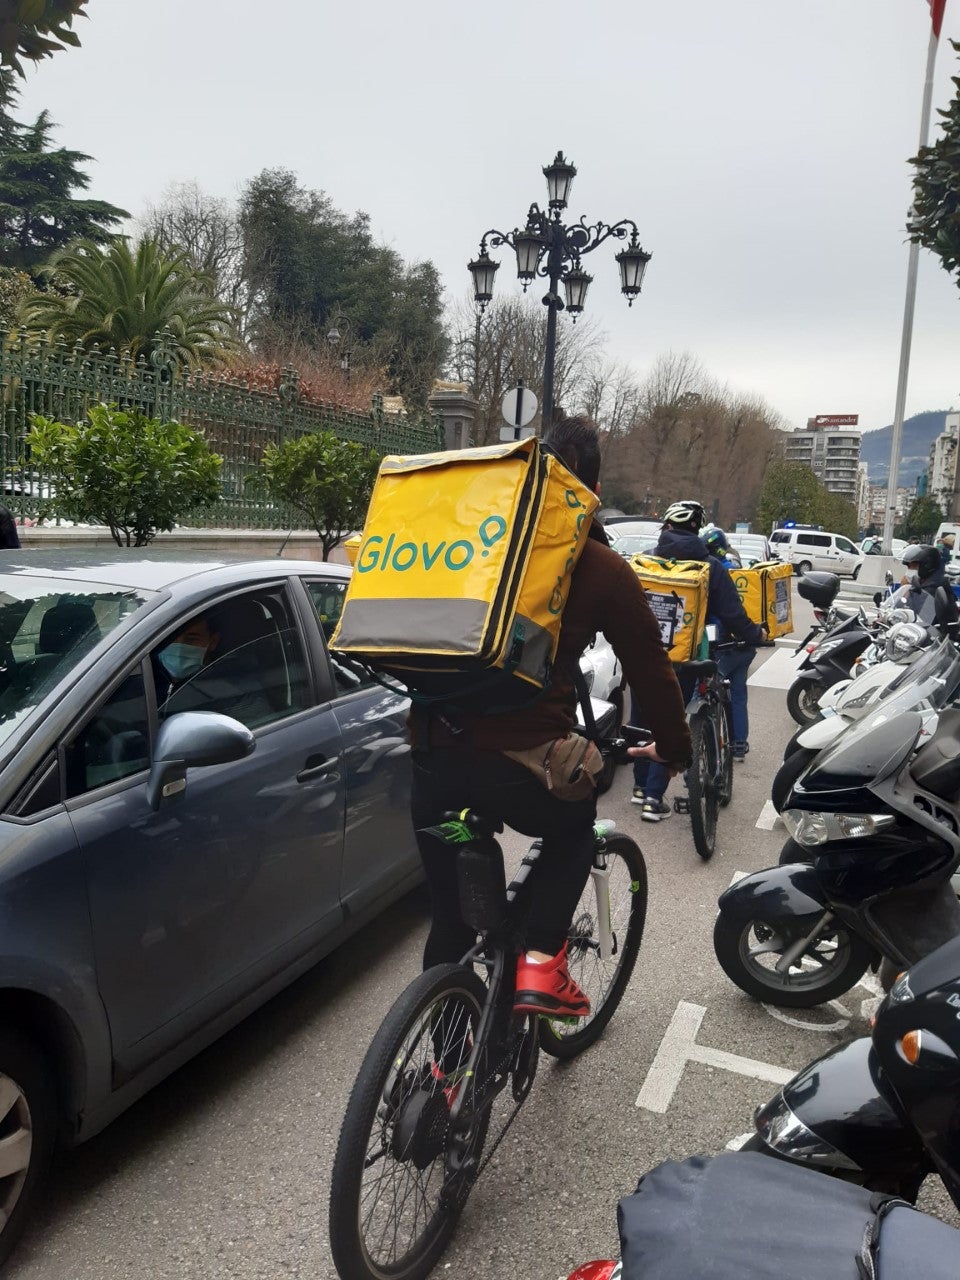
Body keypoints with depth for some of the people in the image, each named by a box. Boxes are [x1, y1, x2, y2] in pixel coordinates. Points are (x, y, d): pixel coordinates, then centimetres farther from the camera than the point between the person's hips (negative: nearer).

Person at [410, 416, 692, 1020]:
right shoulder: (604, 569, 2)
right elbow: (650, 670, 9)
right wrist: (674, 750, 26)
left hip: (434, 755, 4)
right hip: (521, 763, -3)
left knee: (449, 919, 21)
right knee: (575, 825, 32)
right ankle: (541, 961, 17)